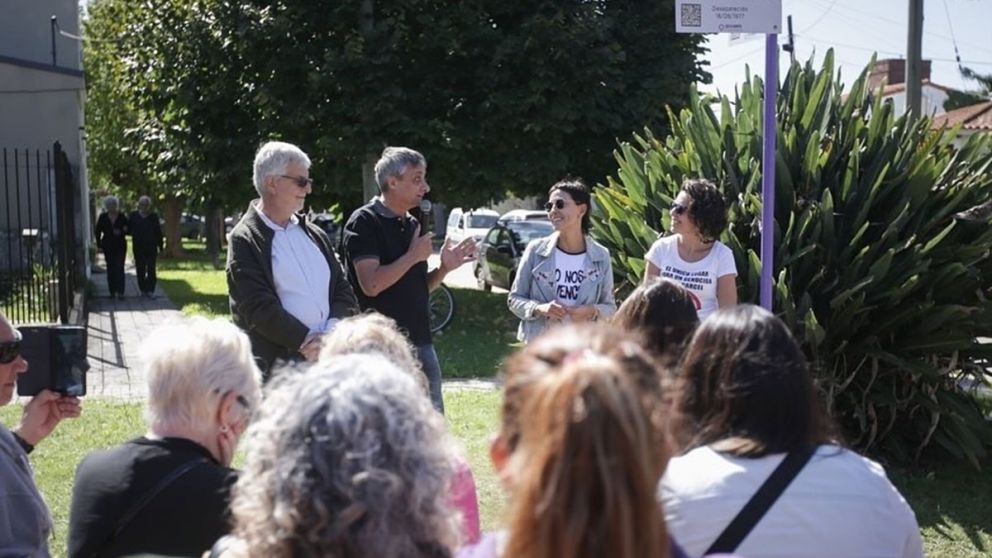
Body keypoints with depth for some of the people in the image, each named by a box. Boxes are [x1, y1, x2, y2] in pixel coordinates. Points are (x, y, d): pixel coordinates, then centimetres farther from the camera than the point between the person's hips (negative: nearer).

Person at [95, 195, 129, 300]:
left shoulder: (122, 217, 1)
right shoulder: (103, 217, 3)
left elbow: (128, 230, 6)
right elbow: (98, 231, 6)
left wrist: (121, 232, -15)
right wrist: (99, 245, 0)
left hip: (120, 246, -2)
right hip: (108, 246, 2)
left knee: (119, 268, -9)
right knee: (110, 268, 7)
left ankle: (120, 292, -14)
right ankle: (112, 291, 17)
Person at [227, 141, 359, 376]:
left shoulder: (315, 234, 16)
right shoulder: (244, 240, -3)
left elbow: (343, 290, 12)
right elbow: (259, 308, -12)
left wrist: (330, 336, -6)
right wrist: (307, 342, -14)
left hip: (330, 362, 6)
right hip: (277, 370, -6)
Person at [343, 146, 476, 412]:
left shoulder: (413, 225, 14)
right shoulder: (364, 222, -10)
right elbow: (371, 284, -21)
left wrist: (444, 268, 1)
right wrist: (413, 256, -13)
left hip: (420, 341, 8)